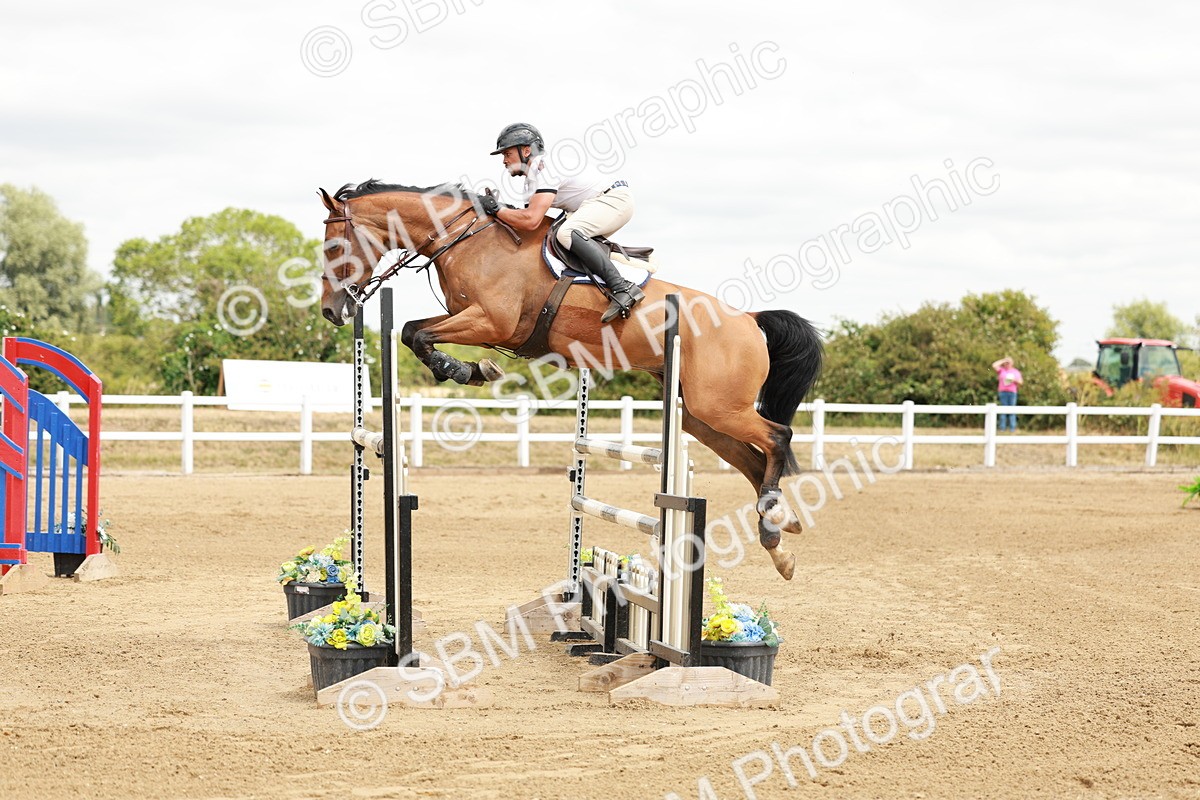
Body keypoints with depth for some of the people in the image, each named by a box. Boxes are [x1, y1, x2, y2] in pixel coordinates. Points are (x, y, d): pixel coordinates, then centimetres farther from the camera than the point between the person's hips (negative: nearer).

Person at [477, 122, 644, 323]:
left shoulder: (542, 167, -17)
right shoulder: (531, 177, 16)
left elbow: (531, 221, -26)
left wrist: (496, 209, -15)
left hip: (615, 199, -11)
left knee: (567, 233, -31)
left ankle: (623, 289, -37)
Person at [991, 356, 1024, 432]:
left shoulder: (1015, 371, 14)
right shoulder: (1001, 370, 11)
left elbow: (1020, 382, 11)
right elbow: (994, 365, -5)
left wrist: (1014, 380, -9)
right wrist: (1003, 361, 2)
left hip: (1012, 392, 1)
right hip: (1003, 392, -1)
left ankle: (1012, 428, -6)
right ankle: (1002, 428, -6)